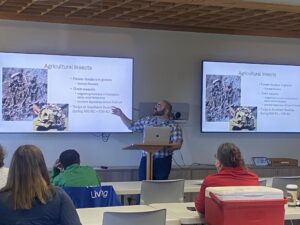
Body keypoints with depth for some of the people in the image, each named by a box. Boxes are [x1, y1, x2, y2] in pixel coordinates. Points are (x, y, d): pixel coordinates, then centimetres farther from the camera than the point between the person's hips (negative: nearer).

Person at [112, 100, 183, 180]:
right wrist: (121, 115, 16)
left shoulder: (174, 126, -2)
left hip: (162, 161, -3)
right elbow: (132, 126, 24)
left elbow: (178, 145, -11)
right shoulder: (148, 120, 13)